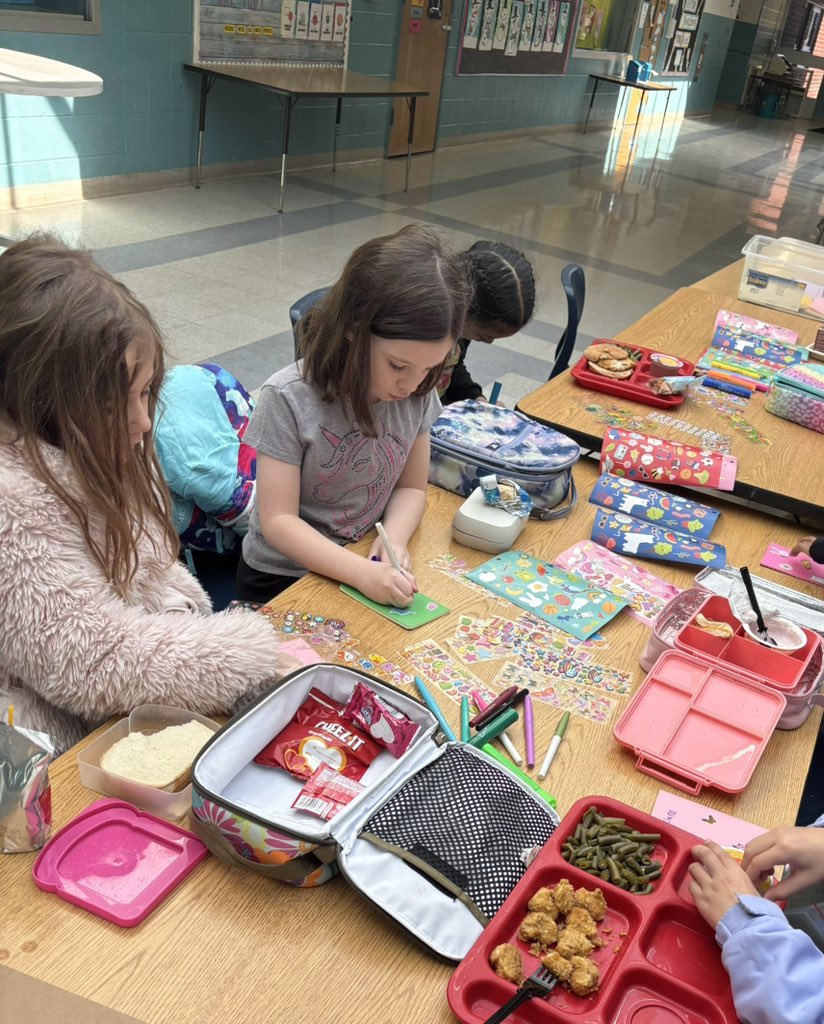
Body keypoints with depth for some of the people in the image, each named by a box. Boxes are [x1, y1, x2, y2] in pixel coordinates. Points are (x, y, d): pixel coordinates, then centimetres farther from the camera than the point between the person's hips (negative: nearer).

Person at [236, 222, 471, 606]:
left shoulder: (418, 395, -8)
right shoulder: (288, 399, -22)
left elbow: (411, 487, 2)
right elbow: (278, 521, -21)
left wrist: (395, 541, -19)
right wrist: (362, 573, -32)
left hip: (370, 565, 4)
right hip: (282, 580, -4)